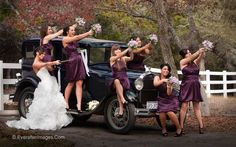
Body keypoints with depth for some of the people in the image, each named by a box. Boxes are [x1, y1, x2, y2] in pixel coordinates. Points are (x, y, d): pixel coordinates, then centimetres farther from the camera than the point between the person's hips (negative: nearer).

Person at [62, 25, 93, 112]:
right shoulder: (65, 39, -2)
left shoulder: (74, 39, 16)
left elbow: (79, 37, 1)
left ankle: (79, 105, -5)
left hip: (79, 62, 6)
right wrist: (88, 33, -11)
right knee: (71, 84, 4)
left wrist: (89, 33, -15)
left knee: (79, 84, -3)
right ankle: (66, 104, 18)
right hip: (72, 62, -5)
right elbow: (77, 37, -12)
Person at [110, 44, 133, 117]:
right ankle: (123, 100, -47)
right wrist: (127, 50, -18)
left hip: (124, 80, 0)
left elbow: (131, 58, -7)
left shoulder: (124, 59, 12)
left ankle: (121, 110, -42)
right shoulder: (112, 59, 6)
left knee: (118, 89, -33)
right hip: (115, 80, 0)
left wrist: (131, 51, -26)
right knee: (117, 81, -38)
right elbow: (118, 56, -14)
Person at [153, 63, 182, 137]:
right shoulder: (157, 77, -3)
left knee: (170, 113, -25)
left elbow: (169, 93, -15)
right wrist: (163, 80, -41)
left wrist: (169, 86, -34)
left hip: (171, 99, -1)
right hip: (162, 100, 1)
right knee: (162, 113, -22)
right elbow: (155, 84, -28)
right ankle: (164, 129, 3)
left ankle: (179, 128, -6)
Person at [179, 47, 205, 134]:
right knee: (184, 106, -5)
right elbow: (191, 58, -13)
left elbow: (199, 58, -8)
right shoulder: (182, 62, 2)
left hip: (195, 87, 4)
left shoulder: (195, 62, 11)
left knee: (197, 107, 5)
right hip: (186, 86, -4)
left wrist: (202, 52, -28)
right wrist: (198, 51, -23)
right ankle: (181, 127, -2)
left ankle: (201, 126, 3)